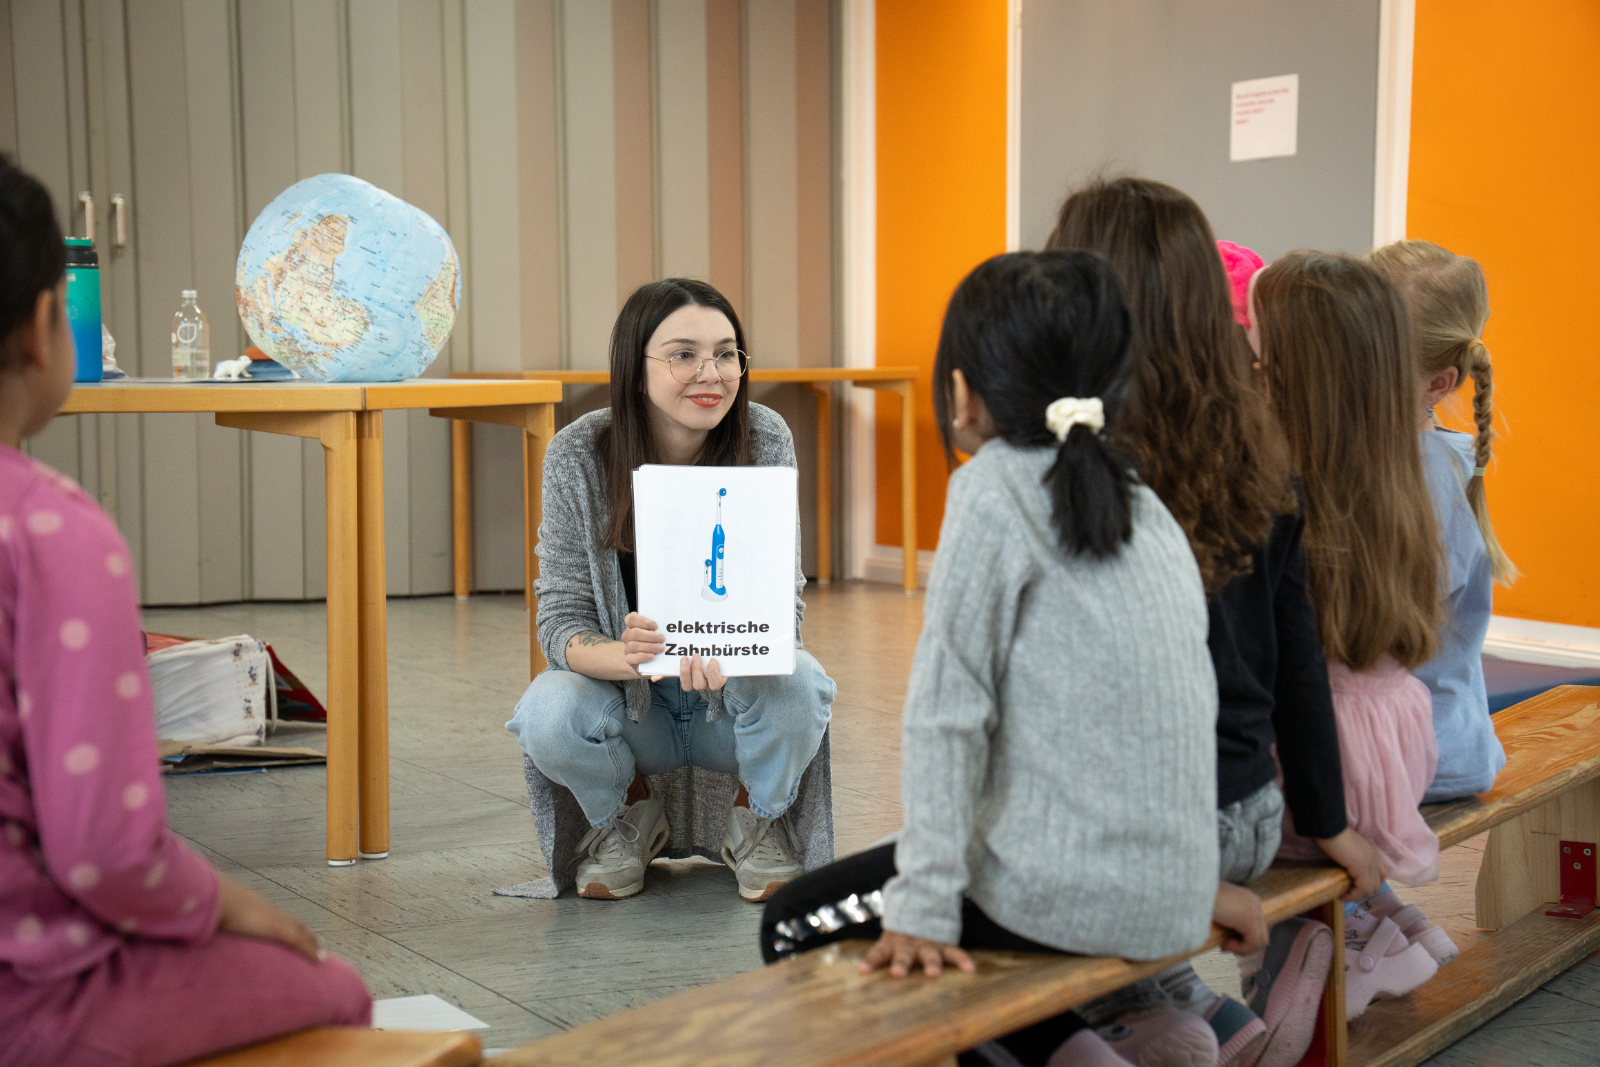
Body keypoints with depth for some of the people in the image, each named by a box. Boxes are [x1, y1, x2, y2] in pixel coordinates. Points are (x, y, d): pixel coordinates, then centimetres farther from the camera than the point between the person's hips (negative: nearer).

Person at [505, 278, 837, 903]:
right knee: (549, 713, -30)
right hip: (629, 703, 0)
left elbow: (783, 601, -14)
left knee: (790, 684, -32)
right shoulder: (577, 456, -16)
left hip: (735, 698, 0)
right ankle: (632, 817, 6)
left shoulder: (764, 440, -15)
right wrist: (623, 657, -39)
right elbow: (560, 619, -15)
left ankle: (756, 820, 3)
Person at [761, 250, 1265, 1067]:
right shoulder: (1144, 507, 11)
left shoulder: (995, 486, -11)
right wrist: (1196, 883, 24)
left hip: (1069, 892, -8)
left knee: (794, 925, 9)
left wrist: (923, 910, -13)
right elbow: (1191, 697, 15)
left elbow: (948, 708, -15)